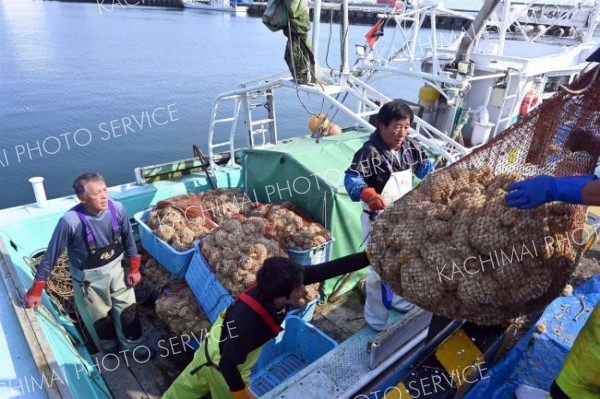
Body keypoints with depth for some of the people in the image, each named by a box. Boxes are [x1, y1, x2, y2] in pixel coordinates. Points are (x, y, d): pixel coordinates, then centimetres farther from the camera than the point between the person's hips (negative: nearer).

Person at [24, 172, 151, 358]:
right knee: (100, 318, 20)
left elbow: (128, 239, -4)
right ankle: (110, 348, 51)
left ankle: (134, 346, 44)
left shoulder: (117, 209, -21)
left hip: (116, 269, 3)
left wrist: (134, 268, 3)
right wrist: (36, 290, -10)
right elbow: (51, 255, -18)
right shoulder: (70, 221, -31)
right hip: (88, 278, -2)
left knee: (128, 310, 17)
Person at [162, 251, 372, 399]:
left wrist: (369, 256, -32)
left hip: (220, 340, 6)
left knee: (192, 382, 31)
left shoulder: (279, 285, -29)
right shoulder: (248, 322, -45)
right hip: (221, 359, -6)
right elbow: (228, 364, -31)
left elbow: (326, 269, -30)